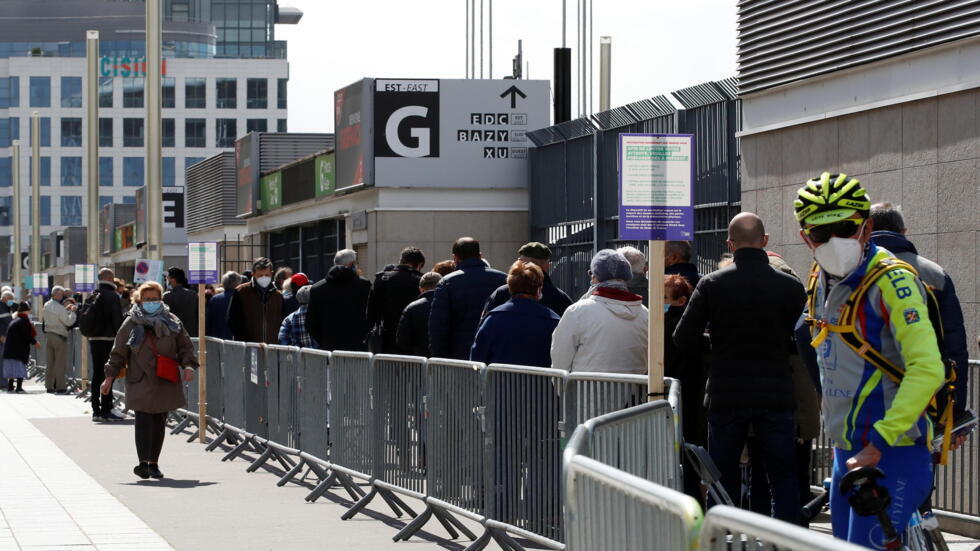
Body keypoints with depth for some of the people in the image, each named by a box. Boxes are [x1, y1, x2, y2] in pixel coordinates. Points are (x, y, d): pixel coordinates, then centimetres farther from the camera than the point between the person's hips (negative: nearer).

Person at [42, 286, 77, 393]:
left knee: (50, 362, 12)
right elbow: (69, 322, -15)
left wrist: (66, 309, 14)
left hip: (48, 335, 7)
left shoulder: (46, 306, 4)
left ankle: (49, 386, 14)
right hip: (59, 336, -7)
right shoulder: (59, 308, -19)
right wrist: (72, 312, -2)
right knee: (60, 363, -1)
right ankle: (60, 387, 0)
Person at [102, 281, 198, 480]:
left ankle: (153, 463, 17)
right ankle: (143, 462, -18)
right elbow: (118, 352, 8)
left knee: (159, 422, 7)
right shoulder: (132, 324, 5)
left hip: (166, 382, 3)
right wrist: (110, 377, 4)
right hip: (140, 381, -3)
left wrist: (188, 365, -7)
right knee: (143, 420, -13)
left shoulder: (172, 322, 10)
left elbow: (185, 346, 11)